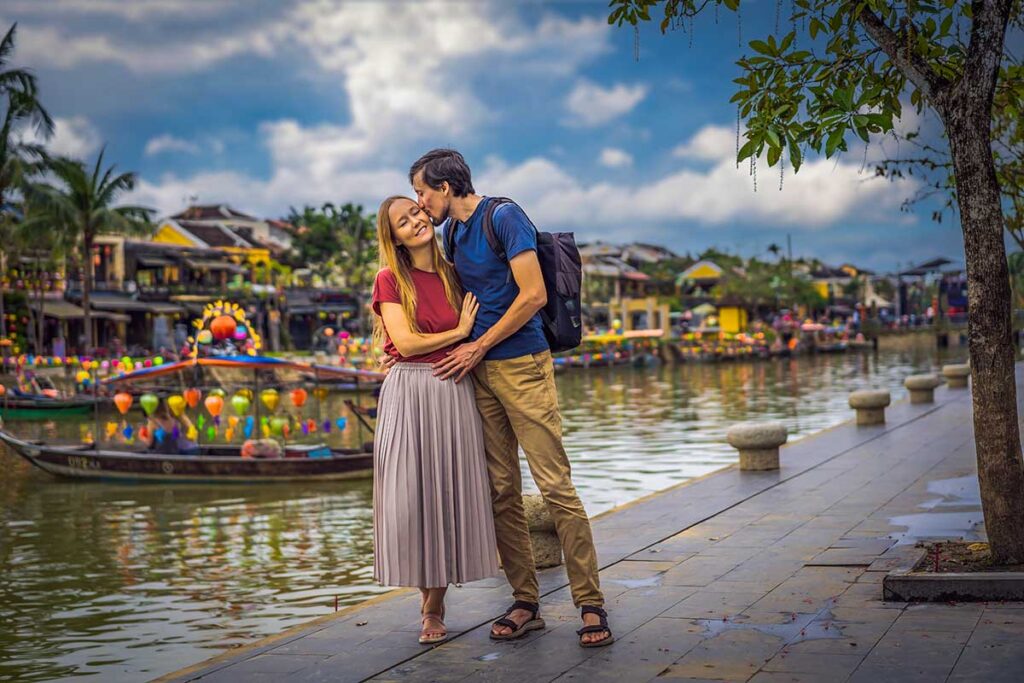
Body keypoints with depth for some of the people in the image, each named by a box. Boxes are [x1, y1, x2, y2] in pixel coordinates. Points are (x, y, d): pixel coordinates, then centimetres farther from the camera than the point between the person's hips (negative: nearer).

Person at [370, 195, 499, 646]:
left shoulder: (453, 276, 13)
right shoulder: (390, 279, 0)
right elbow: (405, 342, -10)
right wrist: (459, 332, -3)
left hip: (454, 391, 4)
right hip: (409, 392, -3)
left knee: (450, 494, 2)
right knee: (412, 496, -4)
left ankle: (434, 607, 12)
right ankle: (428, 603, 12)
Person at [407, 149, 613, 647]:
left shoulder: (503, 217, -7)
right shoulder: (451, 233, 16)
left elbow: (533, 296, -14)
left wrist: (478, 347, -9)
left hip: (522, 366, -7)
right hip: (479, 371, 8)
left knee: (555, 485, -8)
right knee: (501, 491, 5)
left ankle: (591, 604, -3)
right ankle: (525, 602, 12)